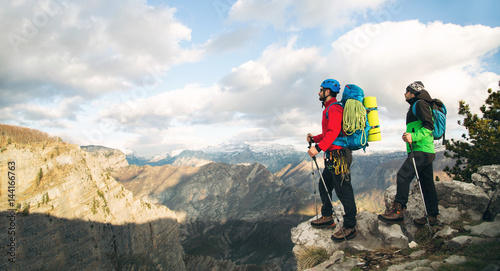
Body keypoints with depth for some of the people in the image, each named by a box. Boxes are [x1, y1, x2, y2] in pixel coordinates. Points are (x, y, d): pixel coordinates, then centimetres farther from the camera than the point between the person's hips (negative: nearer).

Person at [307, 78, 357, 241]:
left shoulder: (334, 108, -13)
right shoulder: (329, 108, 20)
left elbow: (334, 132, -26)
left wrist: (319, 147, -31)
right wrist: (314, 139, 14)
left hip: (338, 156, -11)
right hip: (332, 156, 11)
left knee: (343, 191, -5)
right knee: (324, 186, 19)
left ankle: (350, 227, 4)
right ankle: (327, 217, 32)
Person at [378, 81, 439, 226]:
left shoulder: (420, 104, -5)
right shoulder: (416, 106, 25)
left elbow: (429, 126, -16)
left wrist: (414, 136, -27)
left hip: (421, 150, -11)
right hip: (428, 151, 11)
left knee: (403, 176, -18)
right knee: (427, 183, 11)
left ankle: (397, 211, -21)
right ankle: (432, 216, 16)